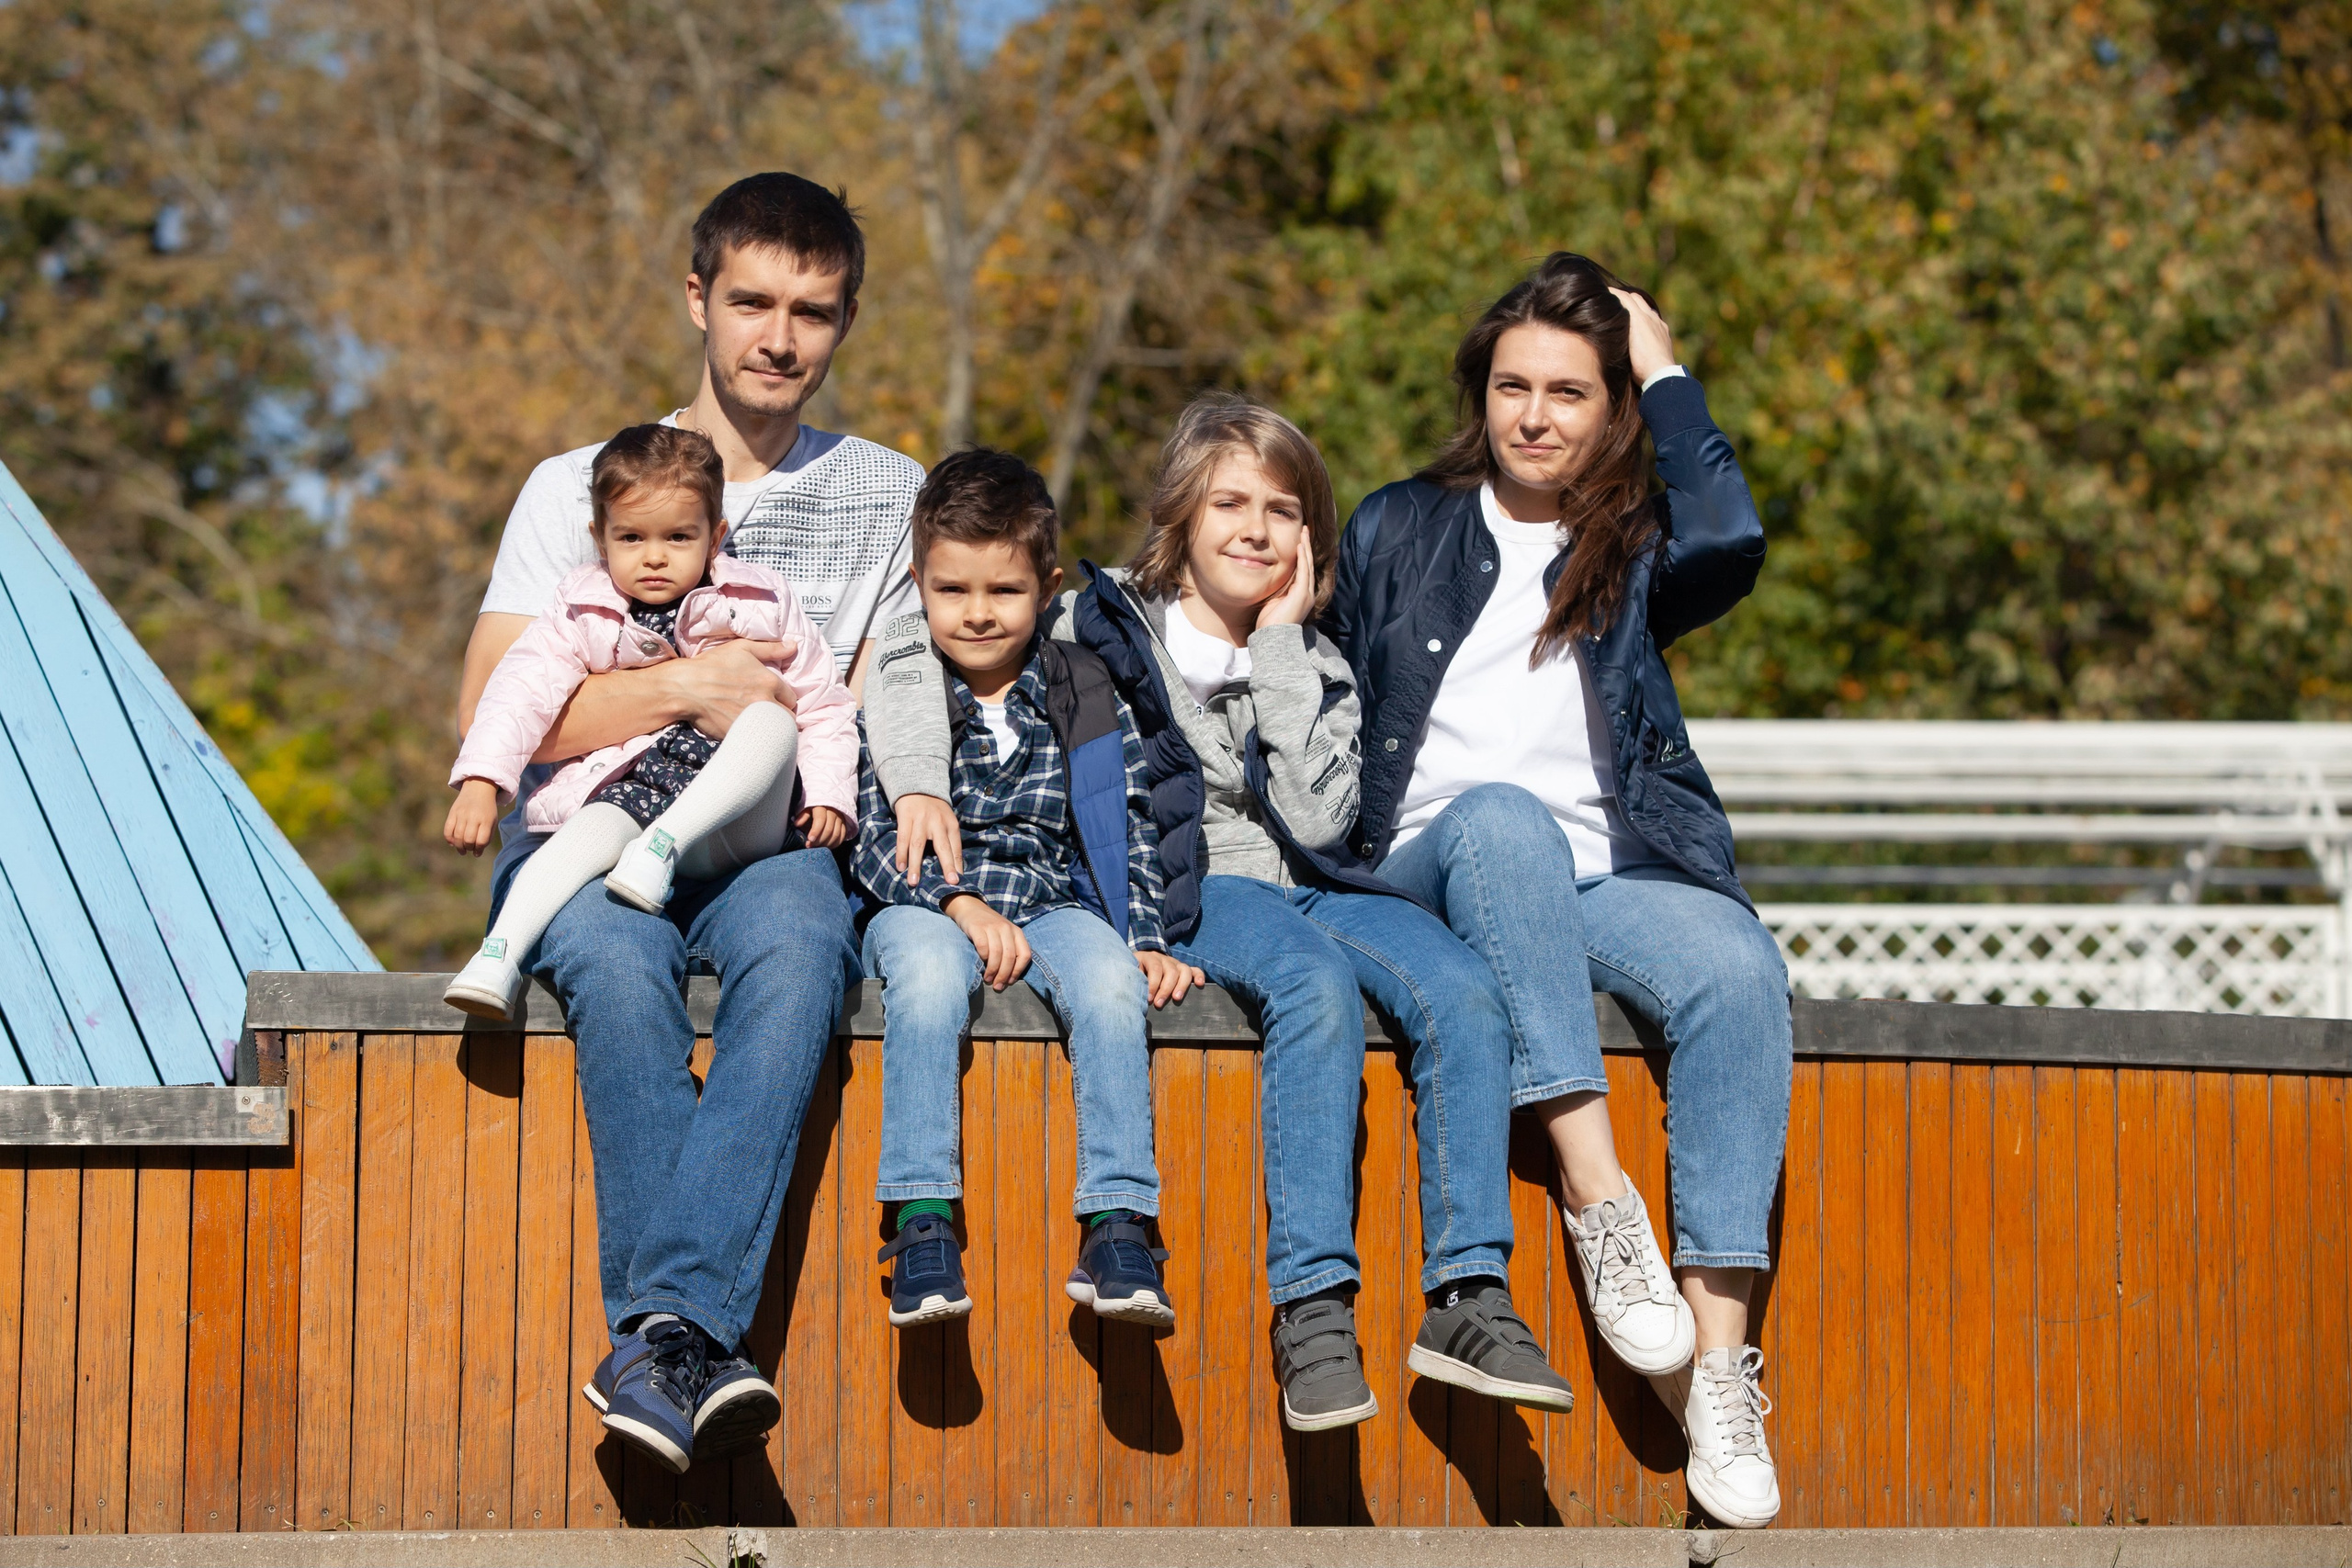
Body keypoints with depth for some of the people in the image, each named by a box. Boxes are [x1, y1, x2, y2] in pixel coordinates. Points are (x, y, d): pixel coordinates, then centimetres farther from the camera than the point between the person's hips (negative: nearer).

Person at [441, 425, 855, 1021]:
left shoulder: (761, 603, 7)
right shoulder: (583, 611, 7)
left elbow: (822, 706, 10)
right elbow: (520, 691, -1)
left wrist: (829, 794, -4)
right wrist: (480, 783, -16)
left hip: (735, 819, 0)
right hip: (630, 787, 0)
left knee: (770, 721, -29)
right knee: (591, 830, -34)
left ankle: (662, 844, -38)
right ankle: (499, 955, -46)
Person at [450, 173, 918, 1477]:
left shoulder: (890, 498, 21)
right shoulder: (578, 486, 16)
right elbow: (491, 712, 5)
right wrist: (684, 688, -7)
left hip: (767, 843, 0)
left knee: (799, 945, -37)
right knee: (615, 955, -38)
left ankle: (662, 1332, -47)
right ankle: (696, 1345, -44)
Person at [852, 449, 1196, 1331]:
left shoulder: (1085, 698, 10)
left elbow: (1129, 831, 12)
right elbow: (874, 834, -2)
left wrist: (1144, 940, -3)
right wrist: (957, 900, -18)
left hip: (1055, 902, 2)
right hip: (925, 905, -1)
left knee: (1110, 983, -32)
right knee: (929, 972, -37)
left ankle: (1117, 1220, -35)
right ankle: (923, 1218, -38)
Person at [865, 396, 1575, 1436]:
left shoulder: (1315, 669, 19)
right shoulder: (1106, 625, 9)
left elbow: (1317, 817, -1)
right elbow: (913, 660, 4)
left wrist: (1281, 647, 2)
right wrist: (917, 777, -15)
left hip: (1302, 885, 5)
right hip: (1181, 892, -4)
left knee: (1462, 996, -26)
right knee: (1317, 977, -37)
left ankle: (1468, 1299, -32)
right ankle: (1312, 1309, -43)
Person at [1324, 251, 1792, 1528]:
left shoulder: (1636, 555, 17)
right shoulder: (1398, 533, 19)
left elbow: (1729, 543, -7)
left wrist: (1666, 377, 3)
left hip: (1608, 879, 1)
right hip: (1430, 876, -1)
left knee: (1737, 971, -32)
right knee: (1501, 815, -37)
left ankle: (1718, 1360, -39)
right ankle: (1597, 1200, -44)